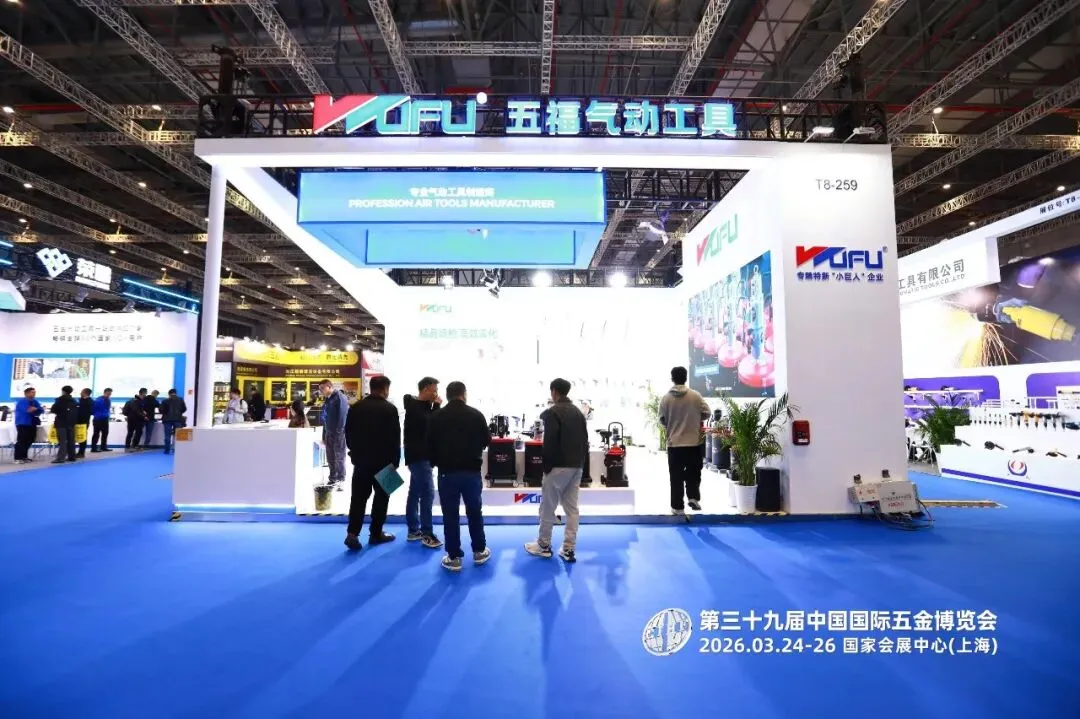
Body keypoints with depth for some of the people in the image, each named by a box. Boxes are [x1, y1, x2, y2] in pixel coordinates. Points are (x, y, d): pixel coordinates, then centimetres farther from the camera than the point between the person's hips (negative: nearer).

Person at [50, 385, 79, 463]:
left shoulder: (61, 399, -9)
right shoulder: (74, 400, 10)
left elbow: (53, 409, -10)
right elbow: (76, 412, 14)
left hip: (62, 422, -6)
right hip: (71, 422, 6)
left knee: (62, 441, -8)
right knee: (71, 440, 10)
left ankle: (61, 458, -11)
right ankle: (71, 456, 13)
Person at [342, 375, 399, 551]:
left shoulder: (355, 407, 3)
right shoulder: (390, 409, -11)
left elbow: (348, 433, 9)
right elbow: (395, 438, -11)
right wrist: (395, 461, -4)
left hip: (361, 459, 4)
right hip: (383, 460, -4)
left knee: (358, 497, 8)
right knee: (381, 496, 9)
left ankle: (352, 533, -3)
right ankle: (376, 534, 14)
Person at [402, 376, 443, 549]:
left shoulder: (422, 405, 12)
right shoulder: (415, 408, -16)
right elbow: (430, 425, -19)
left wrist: (435, 407, -2)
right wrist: (436, 406, -12)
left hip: (419, 455, 10)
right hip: (419, 456, -10)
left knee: (415, 492, 13)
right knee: (427, 493, -8)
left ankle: (413, 530, 21)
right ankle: (427, 534, -4)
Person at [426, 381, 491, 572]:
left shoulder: (436, 417, -5)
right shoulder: (476, 414, -6)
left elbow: (430, 445, 0)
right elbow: (487, 441, 4)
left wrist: (435, 463, 17)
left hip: (447, 472, -1)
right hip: (472, 471, 1)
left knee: (450, 515, 7)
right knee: (475, 512, 15)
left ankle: (454, 557, 11)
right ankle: (479, 551, 25)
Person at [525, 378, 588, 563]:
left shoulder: (552, 412, -10)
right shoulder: (579, 412, 12)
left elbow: (550, 442, -16)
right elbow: (585, 440, 14)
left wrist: (546, 466, -8)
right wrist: (581, 463, 17)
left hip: (559, 466, -7)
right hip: (577, 466, 7)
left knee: (547, 507, 6)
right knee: (572, 508, 9)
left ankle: (544, 546, 17)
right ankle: (569, 549, 12)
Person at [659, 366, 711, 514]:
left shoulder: (666, 398, -5)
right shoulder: (695, 395, -5)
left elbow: (662, 420, -1)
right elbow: (707, 413, 0)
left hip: (674, 443, 0)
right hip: (694, 442, 0)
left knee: (676, 475, 7)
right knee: (693, 472, 17)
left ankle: (678, 506, 11)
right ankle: (693, 497, 7)